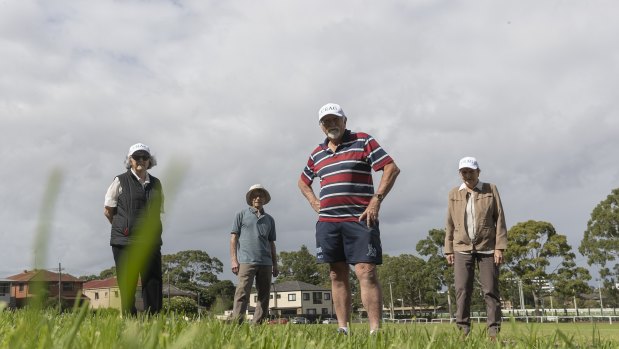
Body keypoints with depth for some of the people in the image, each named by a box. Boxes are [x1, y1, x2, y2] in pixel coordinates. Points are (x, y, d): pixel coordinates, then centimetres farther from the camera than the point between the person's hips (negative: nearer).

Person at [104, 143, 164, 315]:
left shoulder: (156, 184, 14)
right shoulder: (120, 181, 2)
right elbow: (108, 210, 6)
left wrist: (147, 230, 10)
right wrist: (123, 228, 8)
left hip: (151, 242, 3)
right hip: (125, 242, -3)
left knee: (154, 285, -1)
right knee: (127, 287, -1)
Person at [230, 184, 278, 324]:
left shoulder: (269, 219, 20)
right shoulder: (242, 215, 10)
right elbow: (234, 238, 4)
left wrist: (275, 265, 14)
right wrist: (234, 260, -6)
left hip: (265, 263, 5)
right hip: (246, 261, -5)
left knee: (264, 296, 2)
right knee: (242, 294, -12)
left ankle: (257, 324, 6)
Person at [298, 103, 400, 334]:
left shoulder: (363, 141, 2)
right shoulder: (317, 154, 18)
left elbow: (392, 168, -5)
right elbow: (303, 182, 33)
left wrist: (376, 200, -11)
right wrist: (314, 203, 15)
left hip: (360, 219, -5)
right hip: (327, 222, 5)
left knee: (366, 273, -11)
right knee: (337, 276, 5)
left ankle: (375, 330, -13)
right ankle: (343, 329, 9)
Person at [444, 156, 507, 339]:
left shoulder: (490, 190, 4)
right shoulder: (454, 194, 11)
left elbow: (499, 219, 0)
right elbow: (450, 224, 12)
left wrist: (499, 247, -7)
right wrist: (448, 249, 7)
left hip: (487, 248, -2)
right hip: (462, 249, 2)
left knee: (490, 290, -1)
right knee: (462, 291, -3)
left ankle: (494, 330, 3)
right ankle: (463, 330, 0)